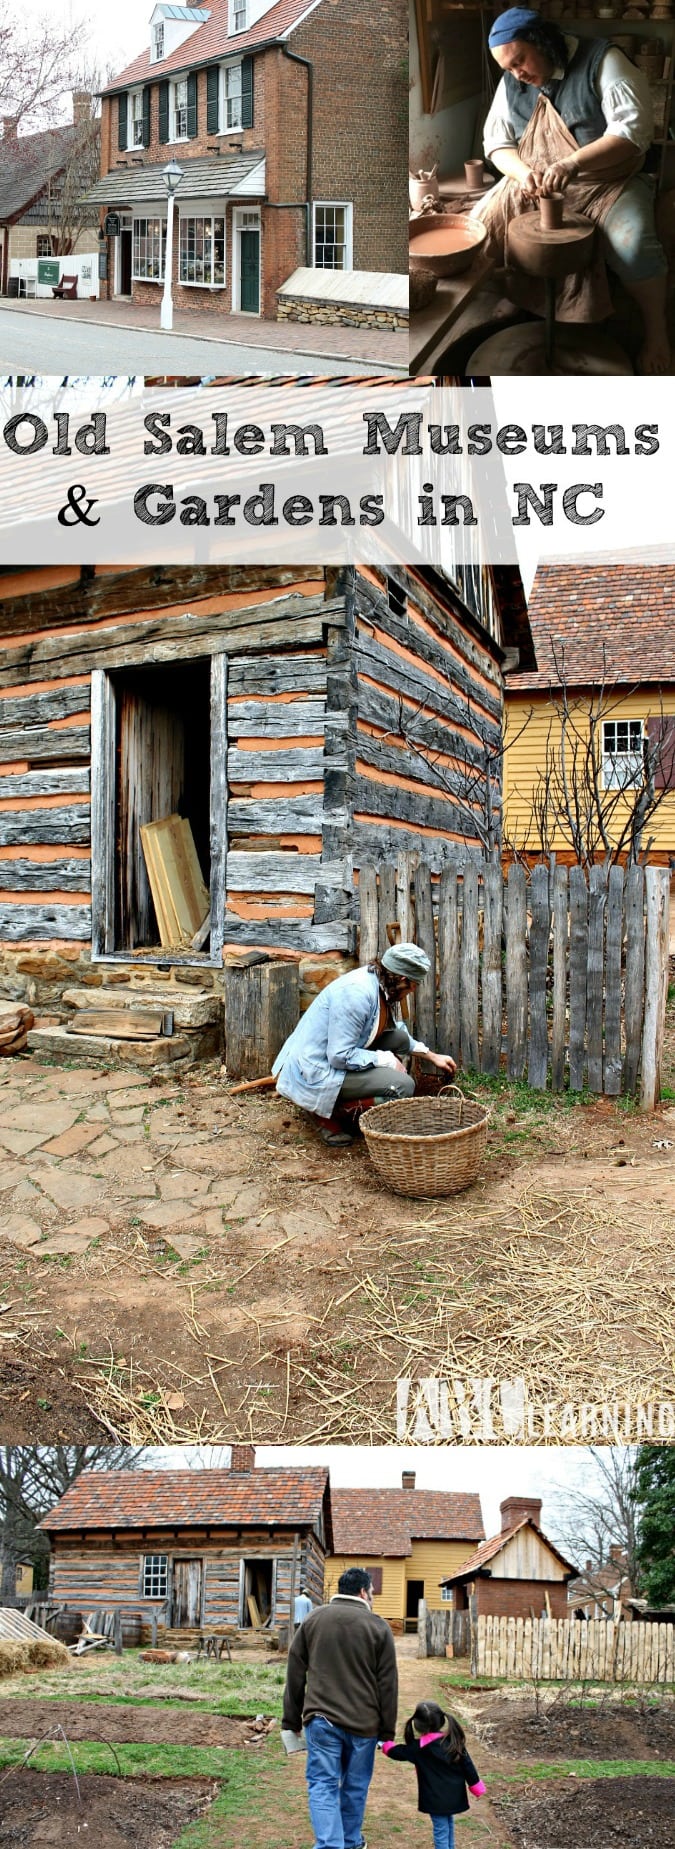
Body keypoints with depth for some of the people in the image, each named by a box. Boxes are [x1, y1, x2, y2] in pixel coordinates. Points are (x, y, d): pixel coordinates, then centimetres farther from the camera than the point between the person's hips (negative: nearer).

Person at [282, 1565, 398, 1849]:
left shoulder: (314, 1619, 4)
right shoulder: (378, 1626, -2)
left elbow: (295, 1673, 7)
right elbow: (387, 1684, 0)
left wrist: (292, 1719, 13)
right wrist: (387, 1730, 7)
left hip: (321, 1719, 1)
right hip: (363, 1722, 0)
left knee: (323, 1785, 3)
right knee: (355, 1787, 16)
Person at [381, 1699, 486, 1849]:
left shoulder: (419, 1748, -14)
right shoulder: (454, 1742, -6)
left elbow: (398, 1752, 0)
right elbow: (467, 1765, -2)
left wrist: (386, 1744, 19)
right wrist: (477, 1787, 9)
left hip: (436, 1800, -4)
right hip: (455, 1796, 4)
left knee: (441, 1830, 3)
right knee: (449, 1824, 24)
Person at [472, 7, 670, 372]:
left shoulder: (603, 61, -14)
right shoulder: (511, 83, 3)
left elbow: (634, 129, -24)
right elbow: (496, 142, 6)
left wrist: (572, 163, -36)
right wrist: (523, 172, -17)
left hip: (607, 183, -5)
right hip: (535, 184, 5)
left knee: (634, 246, -33)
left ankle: (655, 330, -11)